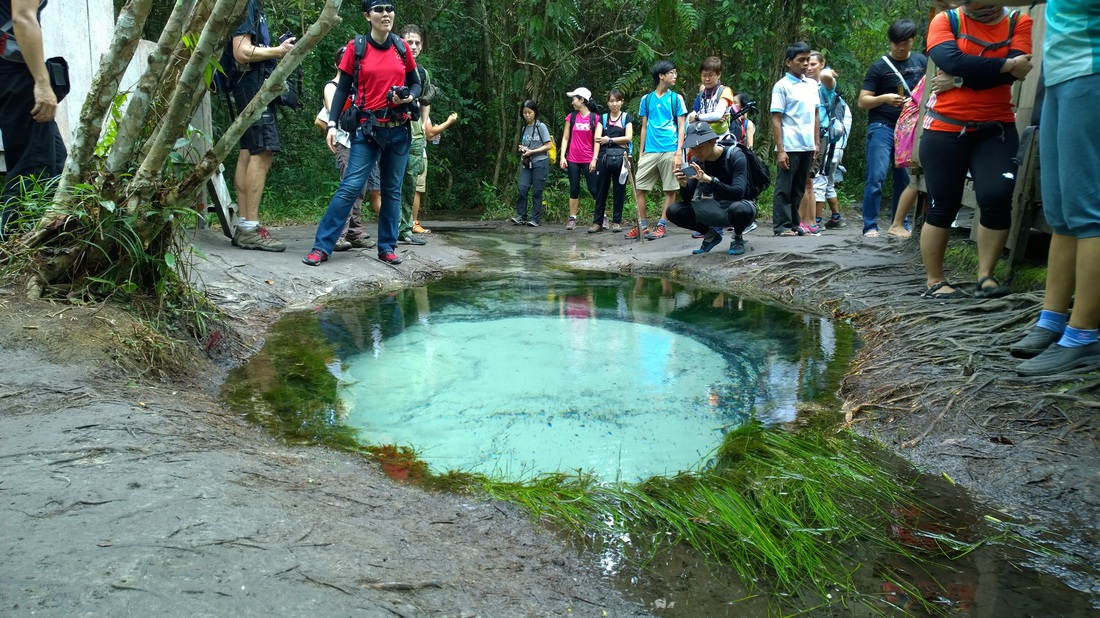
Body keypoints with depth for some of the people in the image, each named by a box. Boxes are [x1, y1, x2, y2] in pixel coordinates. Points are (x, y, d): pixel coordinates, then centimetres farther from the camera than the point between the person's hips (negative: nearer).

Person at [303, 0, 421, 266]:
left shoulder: (402, 48, 7)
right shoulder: (356, 48, -1)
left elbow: (416, 84, 15)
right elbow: (342, 89, 0)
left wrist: (409, 97, -7)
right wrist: (332, 124, -8)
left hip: (399, 130, 3)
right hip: (368, 129, -3)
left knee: (392, 190, 8)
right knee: (350, 187, -10)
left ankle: (387, 247, 17)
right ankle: (321, 246, -6)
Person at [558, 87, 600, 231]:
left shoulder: (595, 117, -2)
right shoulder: (571, 117, 7)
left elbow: (597, 140, -3)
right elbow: (565, 138, 7)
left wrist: (595, 158, -10)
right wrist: (563, 156, -2)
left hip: (589, 160, -3)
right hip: (573, 160, 3)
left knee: (594, 189, -2)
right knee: (574, 189, 5)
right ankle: (572, 218, 10)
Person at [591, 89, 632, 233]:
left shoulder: (626, 117, 8)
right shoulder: (603, 118, 13)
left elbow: (628, 137, -4)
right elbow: (598, 138, -1)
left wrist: (609, 140, -5)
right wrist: (619, 141, -7)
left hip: (620, 158, -1)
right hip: (604, 157, 2)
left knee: (619, 190, 1)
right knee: (601, 190, 2)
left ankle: (617, 221, 8)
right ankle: (597, 221, 6)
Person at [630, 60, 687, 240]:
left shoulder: (676, 98, 5)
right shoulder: (646, 99, 11)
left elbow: (681, 127, 2)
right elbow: (644, 127, 15)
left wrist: (678, 153, -8)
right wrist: (641, 153, 10)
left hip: (670, 151, -2)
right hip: (650, 151, 2)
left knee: (670, 190, -1)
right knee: (638, 188, 0)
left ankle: (661, 226, 8)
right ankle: (642, 226, 9)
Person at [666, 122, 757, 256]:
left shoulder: (735, 156, -21)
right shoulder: (696, 161, -6)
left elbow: (738, 193, -34)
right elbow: (687, 199, -7)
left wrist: (710, 179, -47)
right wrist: (683, 184, -30)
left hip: (741, 205, -5)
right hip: (717, 207, 5)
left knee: (738, 209, -41)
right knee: (674, 211, -15)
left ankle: (738, 237, -6)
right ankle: (712, 235, 9)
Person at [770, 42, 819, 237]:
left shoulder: (812, 84, 13)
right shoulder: (782, 86, -5)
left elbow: (815, 115, 18)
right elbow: (776, 119, -8)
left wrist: (816, 143, 12)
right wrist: (780, 150, -13)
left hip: (807, 147, 6)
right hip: (790, 147, -6)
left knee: (799, 189, 11)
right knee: (784, 189, -1)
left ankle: (794, 224, 18)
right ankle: (782, 226, 3)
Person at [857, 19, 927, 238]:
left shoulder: (922, 62, 10)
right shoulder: (879, 67, -1)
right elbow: (863, 101, -3)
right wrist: (884, 98, -20)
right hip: (882, 126, -4)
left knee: (905, 179, 7)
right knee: (876, 177, -12)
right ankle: (870, 226, -7)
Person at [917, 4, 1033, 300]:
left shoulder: (1019, 23, 2)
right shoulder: (945, 21, -1)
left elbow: (1017, 70, -14)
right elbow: (952, 62, -19)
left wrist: (959, 77, -18)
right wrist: (1006, 66, -15)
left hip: (996, 130, 1)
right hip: (944, 130, -1)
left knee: (997, 198, -12)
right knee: (943, 206, 1)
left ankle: (985, 276, 2)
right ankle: (935, 282, 11)